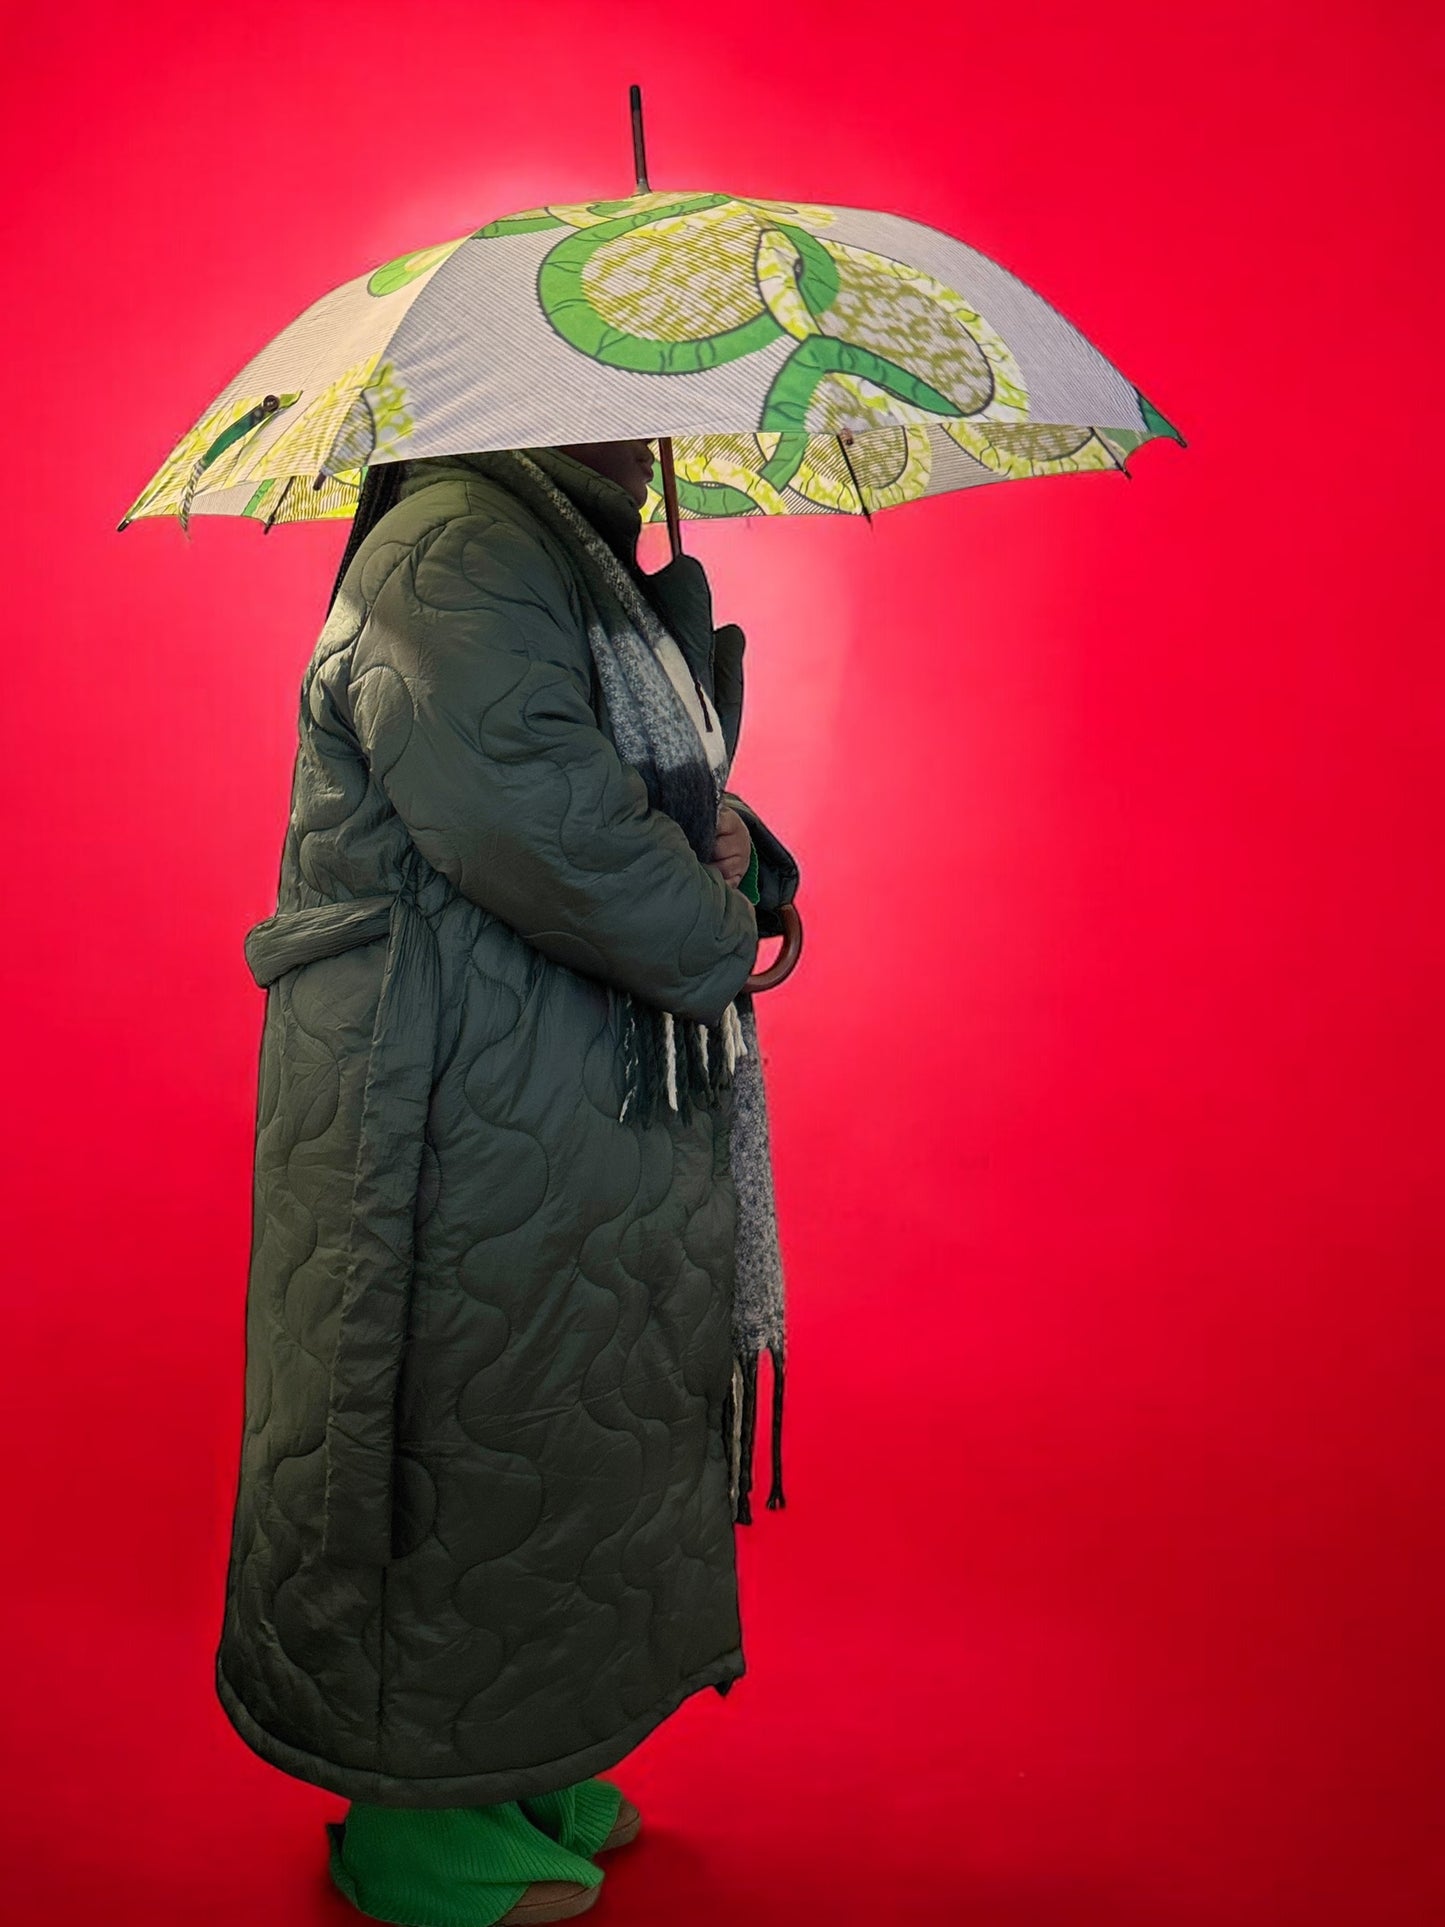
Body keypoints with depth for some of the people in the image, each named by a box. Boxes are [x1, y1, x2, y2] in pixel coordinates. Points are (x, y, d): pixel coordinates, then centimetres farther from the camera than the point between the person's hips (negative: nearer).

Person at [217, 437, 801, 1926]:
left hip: (579, 1117, 11)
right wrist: (717, 934, -15)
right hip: (468, 1123, -11)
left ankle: (515, 1770, 35)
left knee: (558, 1439, 18)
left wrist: (729, 838, -3)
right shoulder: (455, 549, -15)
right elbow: (533, 813, -29)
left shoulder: (582, 569, 20)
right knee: (468, 1446, 1)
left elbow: (674, 793, 21)